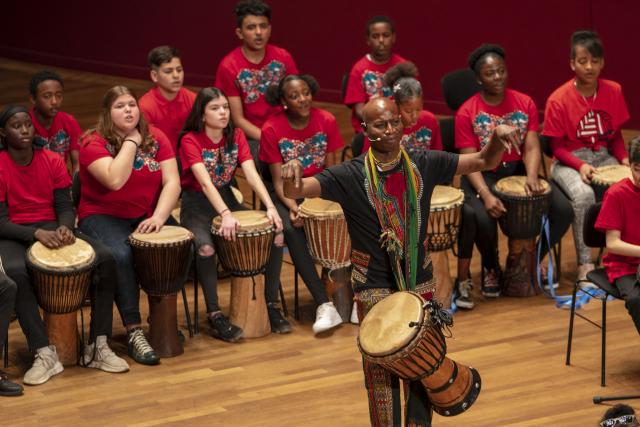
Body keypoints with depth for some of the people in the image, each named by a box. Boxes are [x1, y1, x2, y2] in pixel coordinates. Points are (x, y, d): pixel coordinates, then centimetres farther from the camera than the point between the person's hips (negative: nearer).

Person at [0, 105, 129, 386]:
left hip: (52, 228, 4)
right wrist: (37, 233, -28)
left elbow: (65, 207, 5)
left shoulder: (52, 162, 6)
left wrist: (65, 228, -20)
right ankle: (44, 353, -35)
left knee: (106, 259, -21)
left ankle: (98, 347, -19)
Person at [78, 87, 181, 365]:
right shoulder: (94, 143, -8)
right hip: (103, 216, -4)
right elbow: (115, 180, -26)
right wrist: (131, 141, -15)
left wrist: (158, 217, -21)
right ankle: (134, 334, -29)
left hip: (147, 216, 4)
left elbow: (172, 182, -5)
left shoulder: (155, 138, 4)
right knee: (121, 254, -35)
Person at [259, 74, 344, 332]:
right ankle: (324, 304, -35)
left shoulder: (327, 121, -8)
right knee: (291, 228, -32)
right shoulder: (272, 129, -15)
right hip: (286, 190, -2)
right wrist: (292, 206, -32)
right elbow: (278, 180, -14)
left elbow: (331, 169, -3)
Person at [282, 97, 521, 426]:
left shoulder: (424, 165, -3)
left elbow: (484, 161, 3)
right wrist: (292, 171, -45)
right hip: (375, 289, -3)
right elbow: (295, 191, -21)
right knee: (382, 372, 3)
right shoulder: (350, 176, -12)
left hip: (419, 283, 3)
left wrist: (498, 137, -18)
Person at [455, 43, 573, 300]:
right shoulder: (467, 113, -8)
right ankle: (491, 268, 0)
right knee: (482, 219, -34)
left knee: (563, 210, -17)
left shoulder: (524, 103, 2)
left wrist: (532, 177, -27)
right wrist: (486, 193, -30)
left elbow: (532, 147, -5)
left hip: (519, 170, 3)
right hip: (482, 176, -3)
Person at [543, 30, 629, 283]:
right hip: (569, 162, -3)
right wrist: (580, 166, -22)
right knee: (584, 195, -36)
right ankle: (585, 265, -24)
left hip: (604, 158, 4)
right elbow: (557, 147, -6)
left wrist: (624, 159, -7)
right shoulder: (559, 100, -12)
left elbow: (616, 134, 11)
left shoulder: (613, 92, 0)